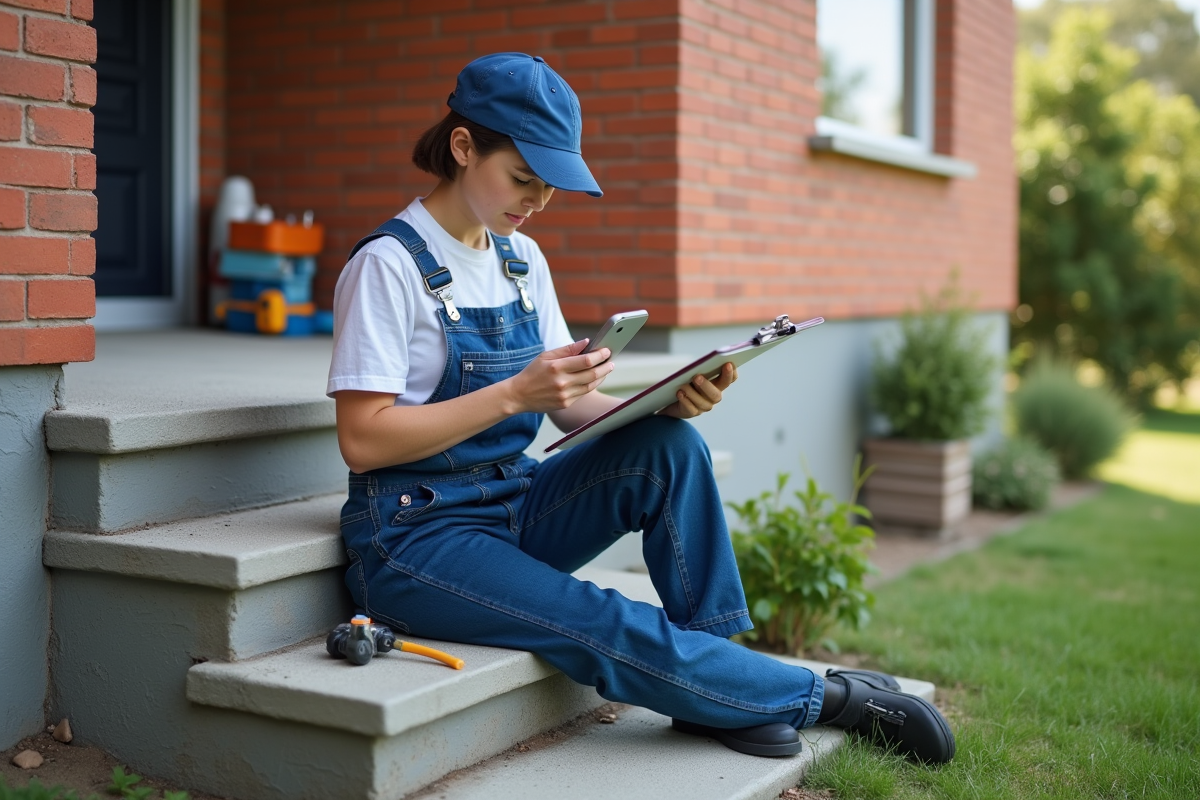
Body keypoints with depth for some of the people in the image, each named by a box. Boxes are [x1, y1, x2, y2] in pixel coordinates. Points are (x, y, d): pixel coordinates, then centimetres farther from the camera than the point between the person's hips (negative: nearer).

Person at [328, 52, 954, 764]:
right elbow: (363, 440, -18)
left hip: (516, 507, 6)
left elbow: (573, 409, 7)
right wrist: (515, 393, -25)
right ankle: (823, 696, -6)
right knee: (613, 630, -25)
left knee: (669, 448, -19)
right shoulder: (389, 264, -12)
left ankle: (711, 690, -11)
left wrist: (665, 404, -14)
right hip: (415, 535, -6)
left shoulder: (523, 259, 9)